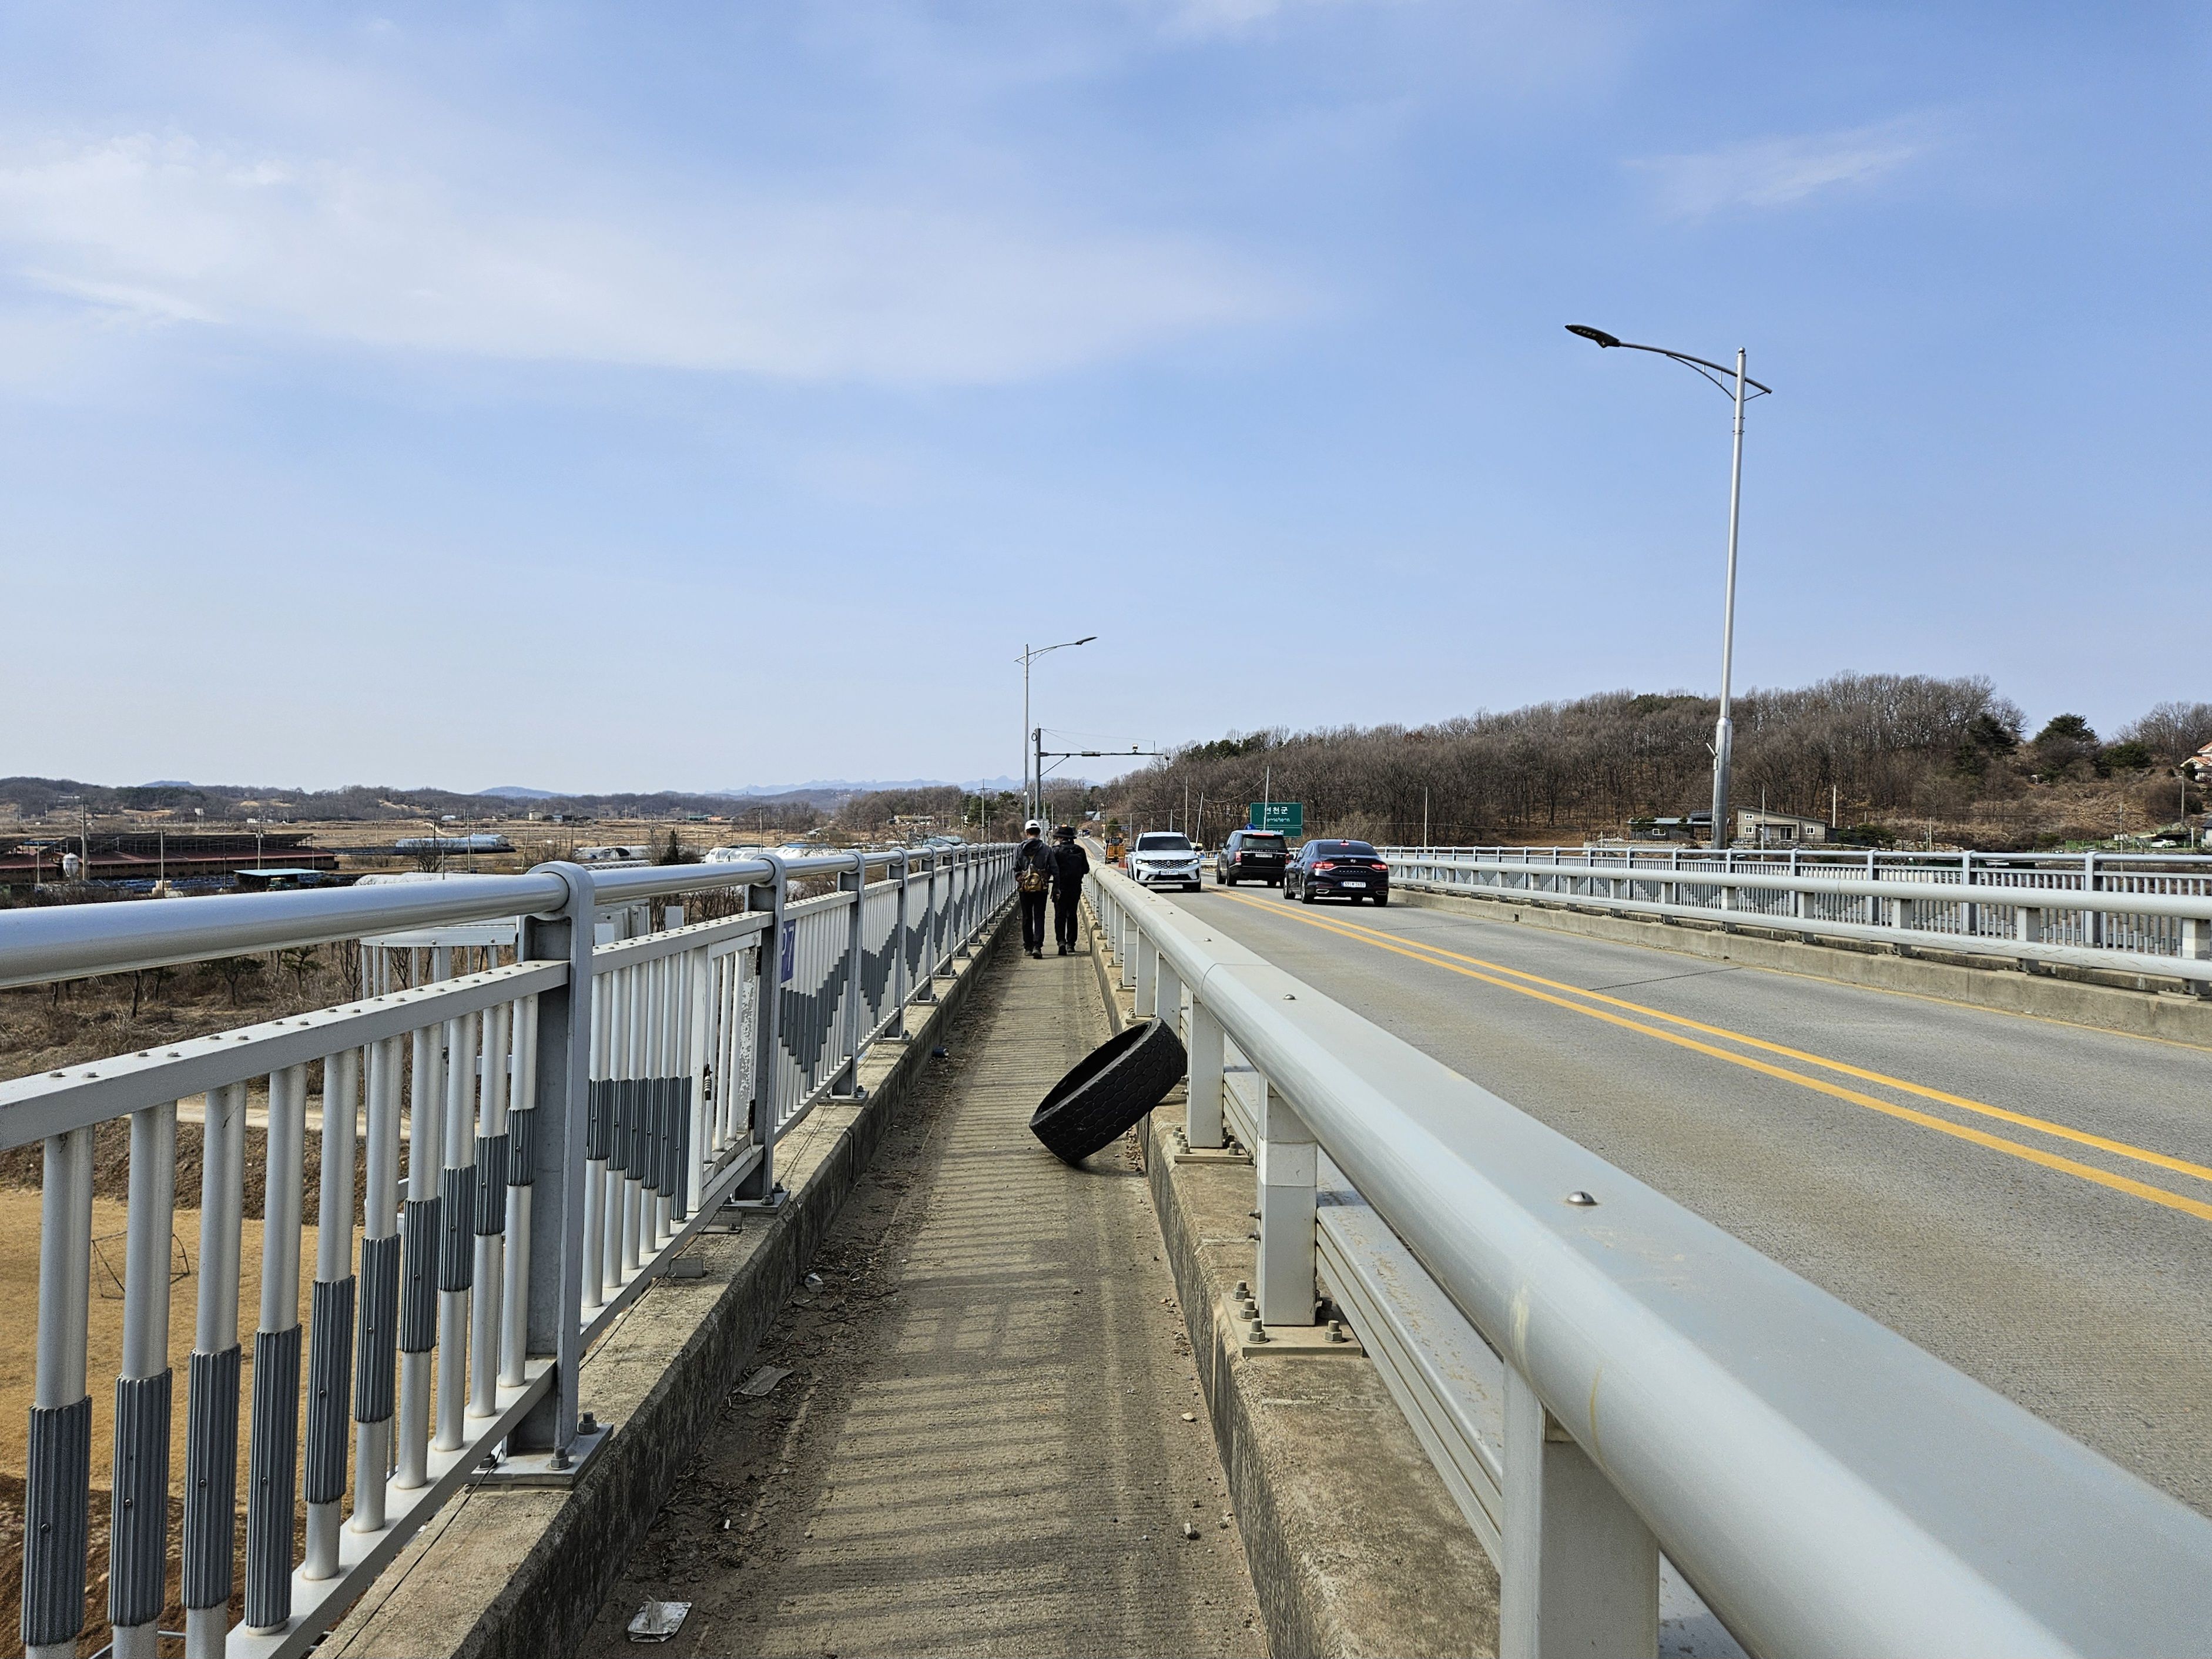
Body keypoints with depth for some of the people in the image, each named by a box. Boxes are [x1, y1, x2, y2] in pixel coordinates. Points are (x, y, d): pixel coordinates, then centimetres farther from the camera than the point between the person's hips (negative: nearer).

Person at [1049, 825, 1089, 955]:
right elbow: (1086, 870, 8)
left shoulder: (1056, 851, -10)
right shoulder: (1080, 851, 2)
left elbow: (1052, 869, -11)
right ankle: (1071, 943, 16)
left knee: (1060, 915, -1)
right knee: (1072, 915, 14)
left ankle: (1061, 941, -17)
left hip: (1060, 888, -4)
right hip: (1076, 888, 4)